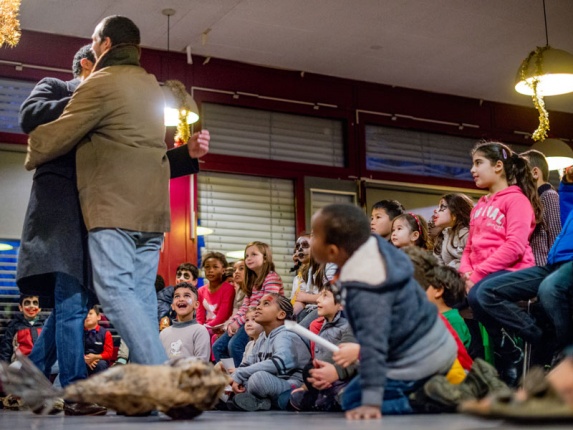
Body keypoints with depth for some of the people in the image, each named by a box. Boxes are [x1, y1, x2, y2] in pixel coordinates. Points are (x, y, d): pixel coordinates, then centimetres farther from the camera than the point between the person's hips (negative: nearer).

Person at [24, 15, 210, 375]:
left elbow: (56, 137, -3)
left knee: (115, 290, -11)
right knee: (142, 293, 6)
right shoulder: (152, 87, 22)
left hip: (114, 207, -8)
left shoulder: (102, 83, -5)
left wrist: (32, 156, 14)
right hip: (151, 208, 8)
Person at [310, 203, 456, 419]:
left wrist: (371, 401, -33)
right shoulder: (377, 249, -7)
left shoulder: (364, 291, -31)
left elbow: (373, 345, -34)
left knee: (353, 401, 2)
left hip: (416, 365, -9)